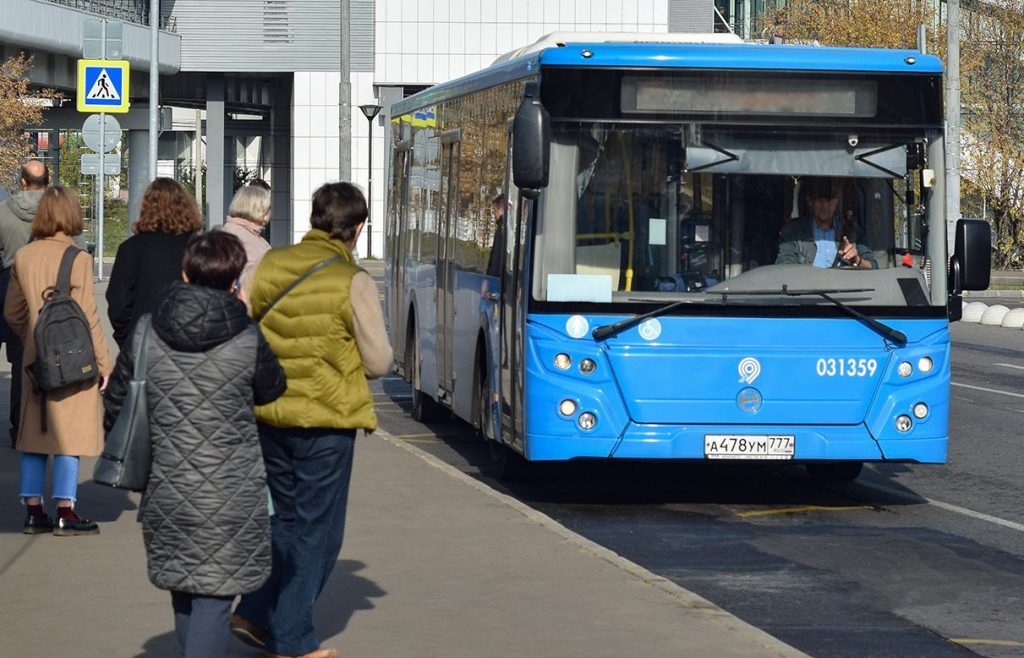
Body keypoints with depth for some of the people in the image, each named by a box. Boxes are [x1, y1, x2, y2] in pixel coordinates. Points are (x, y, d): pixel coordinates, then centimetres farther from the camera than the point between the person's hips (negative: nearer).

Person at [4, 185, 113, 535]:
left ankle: (33, 512, 14)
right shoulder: (76, 257, -14)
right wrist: (104, 362, -7)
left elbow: (13, 312, 9)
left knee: (34, 432, 11)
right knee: (69, 433, 0)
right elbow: (87, 316, -14)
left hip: (35, 359, 5)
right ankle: (65, 513, 1)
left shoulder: (23, 256, 2)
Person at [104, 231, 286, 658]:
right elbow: (272, 389, 9)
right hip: (231, 494, -4)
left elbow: (115, 402, 7)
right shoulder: (248, 340, -10)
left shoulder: (145, 334, -2)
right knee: (214, 595, -2)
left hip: (168, 491, 4)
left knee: (183, 591, 20)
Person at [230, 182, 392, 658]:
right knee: (316, 530, 7)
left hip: (268, 414, 5)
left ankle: (255, 613, 15)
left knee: (287, 518, 22)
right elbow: (379, 362, -9)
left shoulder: (269, 265, 0)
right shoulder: (352, 282, -14)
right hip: (326, 420, -5)